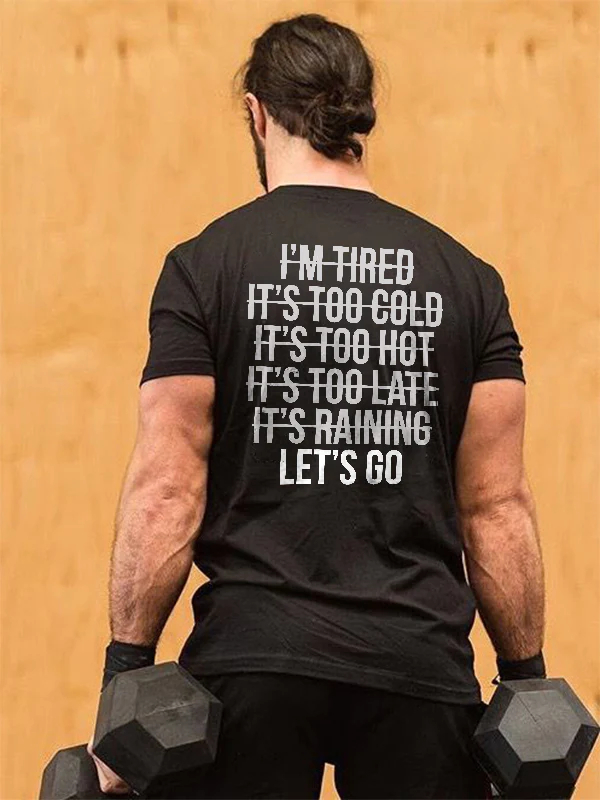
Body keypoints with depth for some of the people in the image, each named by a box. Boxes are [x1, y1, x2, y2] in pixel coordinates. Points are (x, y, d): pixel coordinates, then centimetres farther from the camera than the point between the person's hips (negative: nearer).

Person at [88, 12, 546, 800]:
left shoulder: (207, 266, -1)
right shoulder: (465, 277, 7)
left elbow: (166, 489, -6)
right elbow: (498, 502, 4)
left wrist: (127, 672, -3)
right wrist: (525, 679, 10)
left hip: (255, 656, -2)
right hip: (419, 665, 2)